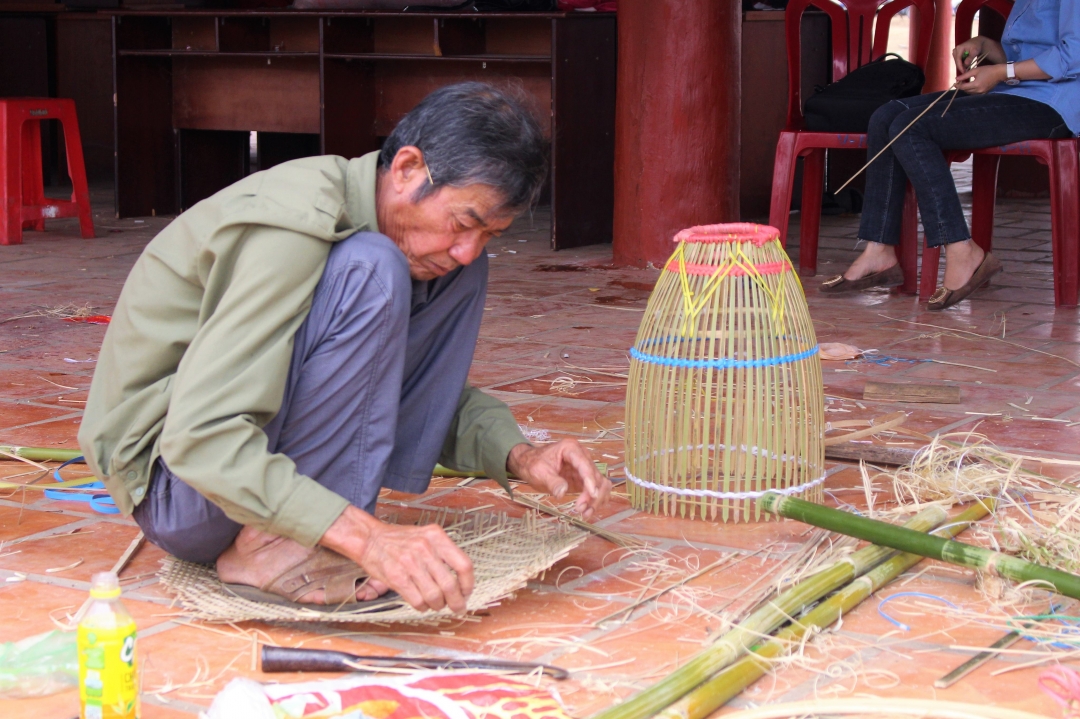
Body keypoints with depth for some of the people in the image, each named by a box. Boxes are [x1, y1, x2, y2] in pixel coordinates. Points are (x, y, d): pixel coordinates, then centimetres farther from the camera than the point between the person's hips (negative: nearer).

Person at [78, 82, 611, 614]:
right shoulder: (294, 227, -26)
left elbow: (441, 395, 12)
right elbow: (199, 436, -35)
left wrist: (518, 456, -9)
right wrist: (364, 538, -43)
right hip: (169, 477, -9)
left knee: (461, 283, 0)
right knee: (369, 273, -28)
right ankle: (274, 547, -22)